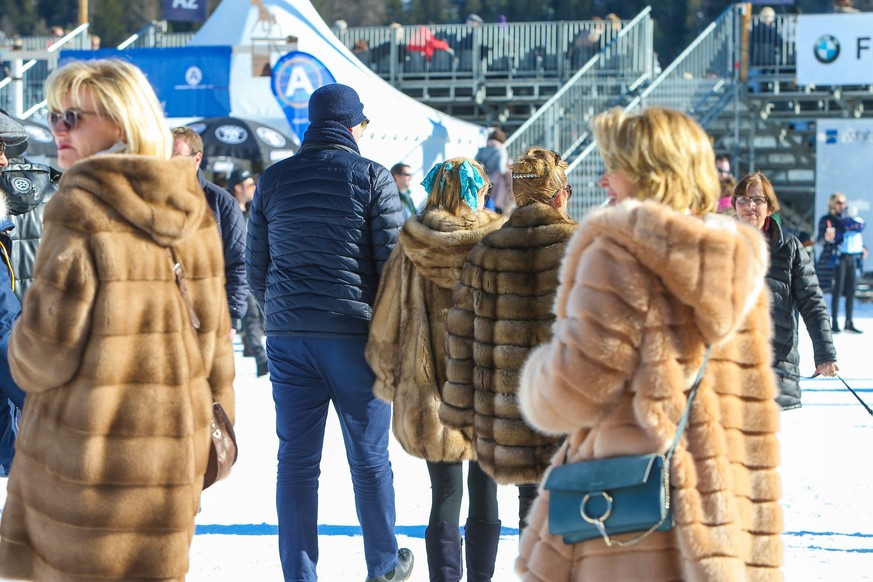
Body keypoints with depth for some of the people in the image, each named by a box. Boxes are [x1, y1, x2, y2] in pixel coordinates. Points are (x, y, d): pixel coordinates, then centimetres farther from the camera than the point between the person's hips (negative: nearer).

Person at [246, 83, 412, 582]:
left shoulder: (274, 180, 7)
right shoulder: (372, 177, -4)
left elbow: (256, 267, 11)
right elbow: (394, 260, -6)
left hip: (289, 337, 3)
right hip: (355, 334, -3)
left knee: (297, 461, 5)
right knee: (370, 460, 9)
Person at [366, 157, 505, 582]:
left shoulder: (411, 249, -3)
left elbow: (388, 322, 3)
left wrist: (389, 379, 15)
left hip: (431, 389, 1)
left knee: (445, 494, 7)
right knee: (485, 497, 10)